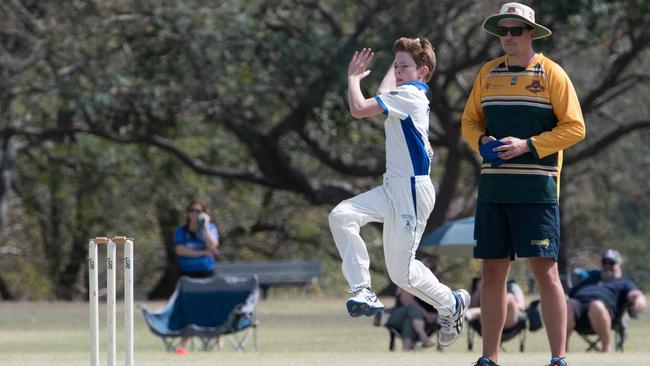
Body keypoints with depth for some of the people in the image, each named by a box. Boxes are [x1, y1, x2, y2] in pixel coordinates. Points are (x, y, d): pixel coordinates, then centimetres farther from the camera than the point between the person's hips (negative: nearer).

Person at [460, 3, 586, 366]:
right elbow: (470, 121, 20)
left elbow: (575, 128, -5)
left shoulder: (552, 74, -2)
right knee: (493, 271, 7)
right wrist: (482, 141, -3)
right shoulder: (488, 74, 13)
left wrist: (528, 146, -14)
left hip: (536, 189, -5)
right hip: (494, 187, 5)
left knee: (545, 270, -8)